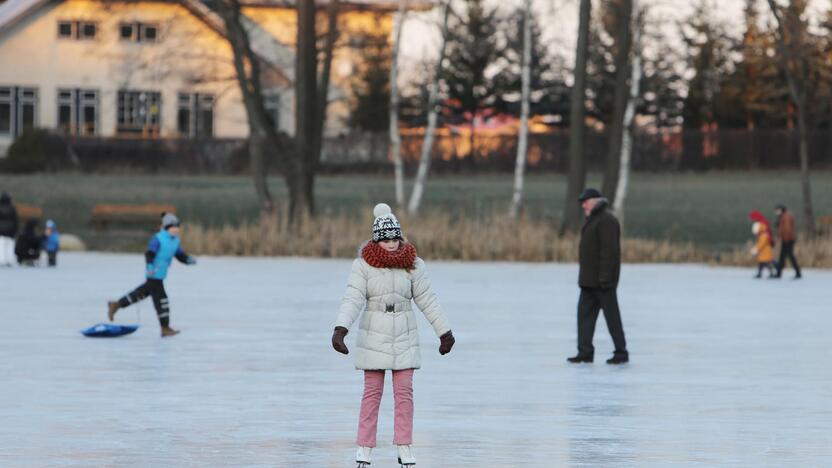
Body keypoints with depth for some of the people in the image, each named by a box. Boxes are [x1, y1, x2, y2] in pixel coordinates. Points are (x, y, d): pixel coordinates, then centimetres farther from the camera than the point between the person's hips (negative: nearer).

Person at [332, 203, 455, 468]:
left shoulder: (412, 264, -3)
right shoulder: (363, 264, -10)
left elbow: (427, 300, 3)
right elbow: (352, 299, -17)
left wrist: (444, 332, 6)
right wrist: (340, 329, -30)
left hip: (404, 337, 2)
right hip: (374, 337, -2)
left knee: (404, 393, 0)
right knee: (372, 393, 1)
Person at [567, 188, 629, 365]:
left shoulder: (606, 220, -15)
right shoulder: (593, 219, 18)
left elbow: (609, 250, -22)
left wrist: (605, 277, -26)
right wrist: (586, 276, 20)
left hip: (602, 279, -10)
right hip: (590, 280, 10)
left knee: (611, 315, -3)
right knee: (585, 312, 5)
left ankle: (621, 352, 3)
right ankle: (585, 352, 4)